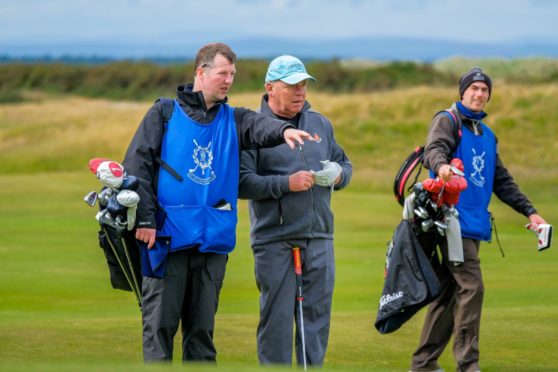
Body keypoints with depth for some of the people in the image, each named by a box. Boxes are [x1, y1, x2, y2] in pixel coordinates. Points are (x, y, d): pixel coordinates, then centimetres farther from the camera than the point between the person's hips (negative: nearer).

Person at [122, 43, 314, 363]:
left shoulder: (232, 120, 12)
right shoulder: (165, 113, 4)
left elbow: (259, 126, -10)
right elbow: (136, 165, 0)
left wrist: (283, 130, -34)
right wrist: (144, 220, -9)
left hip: (213, 240, 3)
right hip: (167, 236, -3)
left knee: (202, 325, 8)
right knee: (160, 323, -2)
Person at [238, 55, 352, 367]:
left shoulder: (320, 123, 15)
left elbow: (345, 163, 25)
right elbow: (241, 183, -12)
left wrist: (338, 175, 1)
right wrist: (286, 183, -18)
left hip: (319, 238, 5)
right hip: (275, 241, -5)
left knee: (317, 314, 6)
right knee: (277, 316, -3)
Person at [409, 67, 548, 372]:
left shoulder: (487, 135, 22)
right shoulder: (447, 121, -1)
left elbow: (502, 181, 26)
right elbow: (434, 149, -21)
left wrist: (528, 211, 20)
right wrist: (441, 165, -45)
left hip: (475, 224, 8)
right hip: (454, 219, -8)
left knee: (448, 292, 8)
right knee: (471, 287, -15)